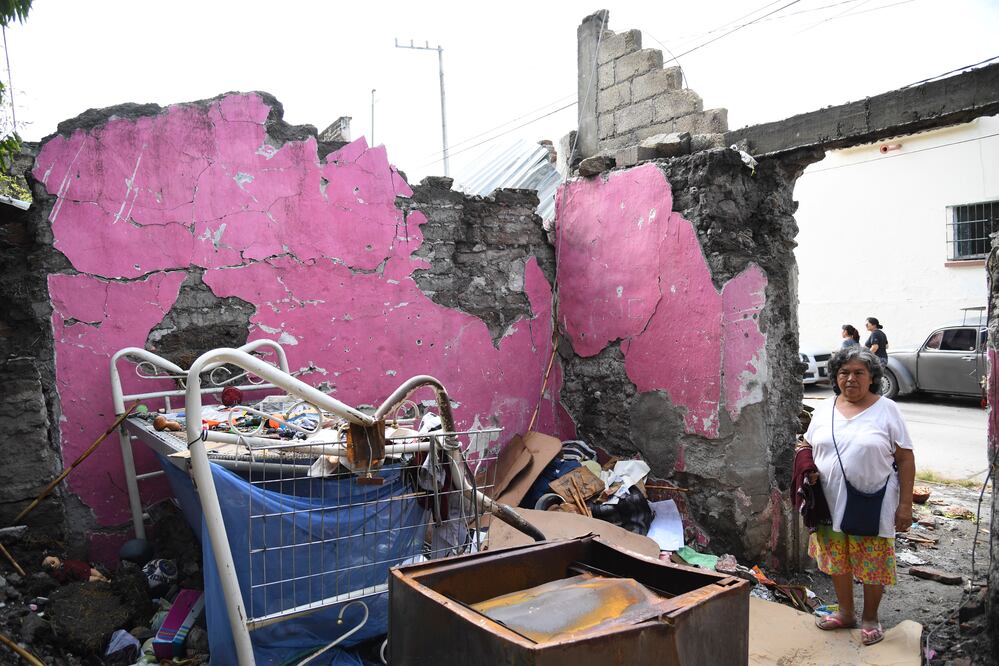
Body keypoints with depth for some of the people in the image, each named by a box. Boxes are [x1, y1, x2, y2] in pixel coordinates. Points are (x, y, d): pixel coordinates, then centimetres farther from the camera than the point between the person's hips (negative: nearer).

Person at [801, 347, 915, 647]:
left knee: (873, 564, 8)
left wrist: (905, 503, -9)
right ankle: (845, 613, 34)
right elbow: (807, 448, 14)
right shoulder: (824, 409, 4)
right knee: (837, 560, 15)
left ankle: (870, 618, 29)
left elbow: (905, 458, -6)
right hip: (831, 504, 4)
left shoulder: (886, 410, -7)